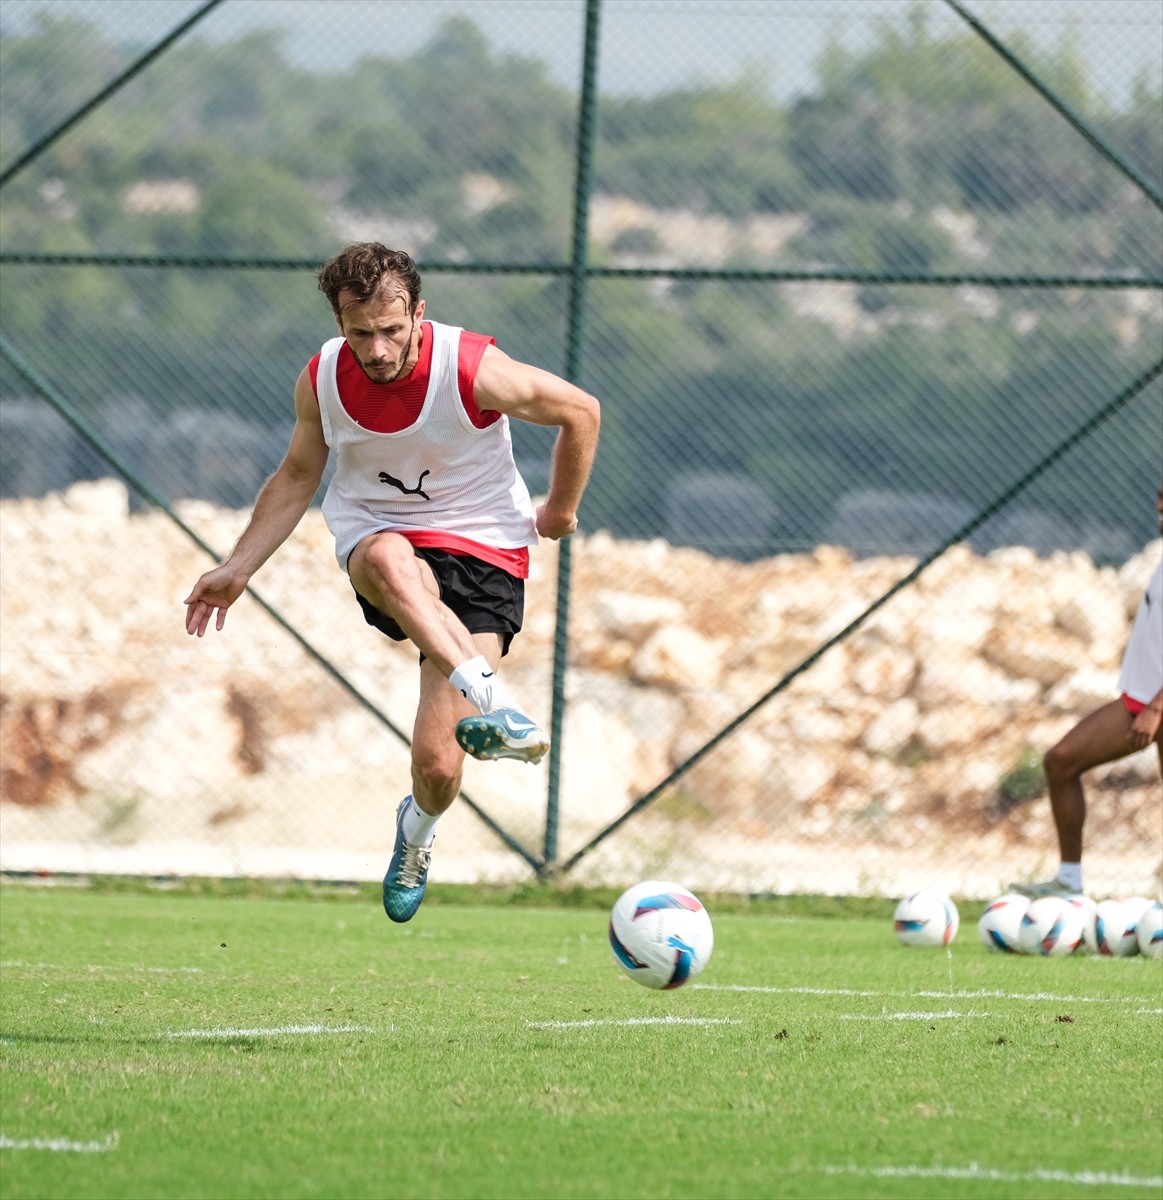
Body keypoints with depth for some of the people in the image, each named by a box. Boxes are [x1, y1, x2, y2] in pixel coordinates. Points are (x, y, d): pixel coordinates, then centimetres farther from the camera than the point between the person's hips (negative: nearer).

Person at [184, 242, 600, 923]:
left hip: (483, 551, -2)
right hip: (373, 532, 2)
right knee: (390, 561, -41)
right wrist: (236, 572, 6)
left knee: (437, 762, -15)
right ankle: (488, 703, -53)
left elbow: (581, 412, -2)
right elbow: (297, 477, 12)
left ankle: (420, 829, 22)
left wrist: (560, 509, 9)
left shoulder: (473, 370, -19)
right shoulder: (323, 380, -7)